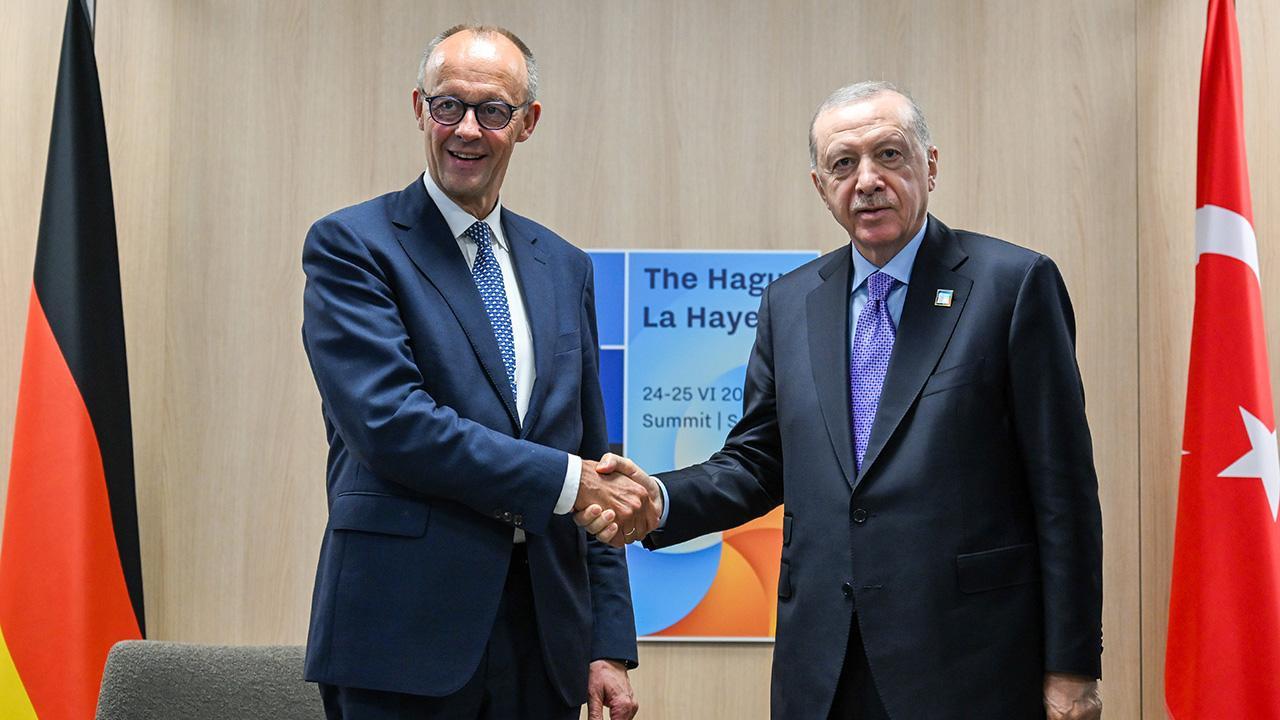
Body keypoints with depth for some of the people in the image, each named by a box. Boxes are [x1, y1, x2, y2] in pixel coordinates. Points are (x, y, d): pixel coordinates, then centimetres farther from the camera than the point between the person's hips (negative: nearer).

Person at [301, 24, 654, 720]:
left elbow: (593, 459, 13)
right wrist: (564, 481, -12)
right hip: (406, 632, -4)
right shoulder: (351, 244, -2)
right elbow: (388, 422, -15)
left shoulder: (563, 266, 14)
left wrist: (610, 644, 8)